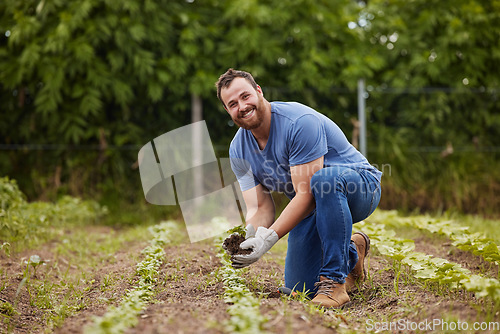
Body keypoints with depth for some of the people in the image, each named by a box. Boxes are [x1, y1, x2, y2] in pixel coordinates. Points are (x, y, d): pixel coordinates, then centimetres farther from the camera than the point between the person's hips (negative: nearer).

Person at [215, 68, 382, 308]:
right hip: (311, 208, 7)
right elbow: (260, 209, -9)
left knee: (324, 179, -42)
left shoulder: (299, 122, -29)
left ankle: (334, 280, -31)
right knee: (298, 288, 0)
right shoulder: (239, 151, -6)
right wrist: (246, 235, -31)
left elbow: (306, 194, -30)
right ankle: (352, 253, 29)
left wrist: (270, 237, -37)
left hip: (360, 185, -7)